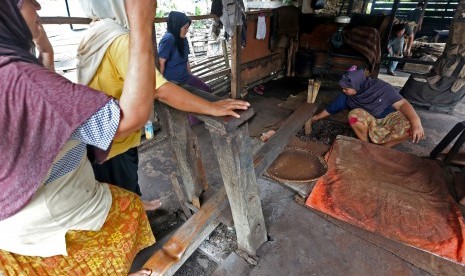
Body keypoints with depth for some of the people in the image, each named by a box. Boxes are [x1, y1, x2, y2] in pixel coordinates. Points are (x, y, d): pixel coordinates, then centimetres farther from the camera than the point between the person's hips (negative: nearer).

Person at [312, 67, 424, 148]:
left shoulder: (380, 87, -22)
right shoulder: (347, 96, -12)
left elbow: (402, 104, -27)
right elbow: (332, 108, 0)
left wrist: (416, 122, -40)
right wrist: (315, 118, 9)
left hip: (389, 117, -1)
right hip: (370, 121, 2)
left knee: (409, 126, -33)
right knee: (354, 114, -31)